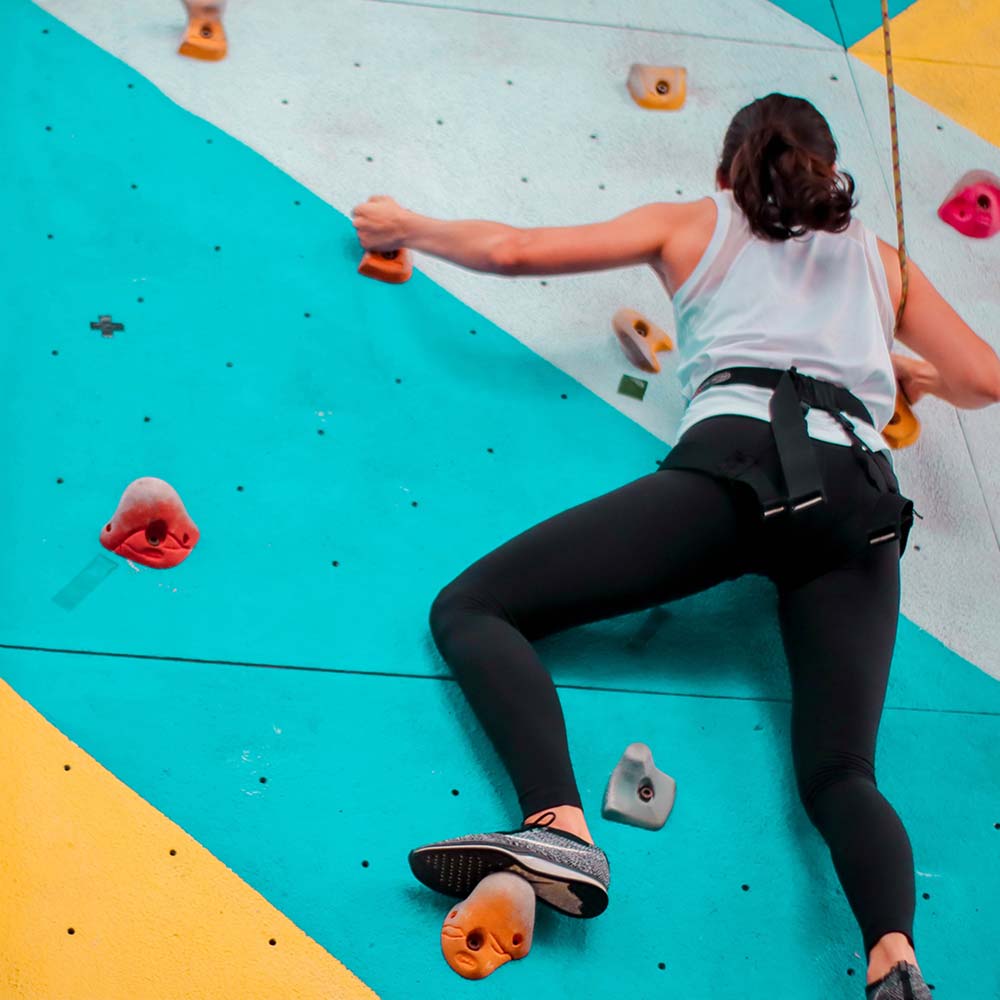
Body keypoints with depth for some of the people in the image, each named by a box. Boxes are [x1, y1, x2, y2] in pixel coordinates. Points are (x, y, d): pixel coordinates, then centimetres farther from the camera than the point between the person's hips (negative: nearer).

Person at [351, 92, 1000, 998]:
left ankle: (559, 825, -30)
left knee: (470, 608, -3)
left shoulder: (695, 224, 25)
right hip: (863, 491, 4)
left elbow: (511, 249, 19)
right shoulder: (879, 258, 32)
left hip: (737, 457, -4)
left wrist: (407, 229, 37)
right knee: (839, 772, -2)